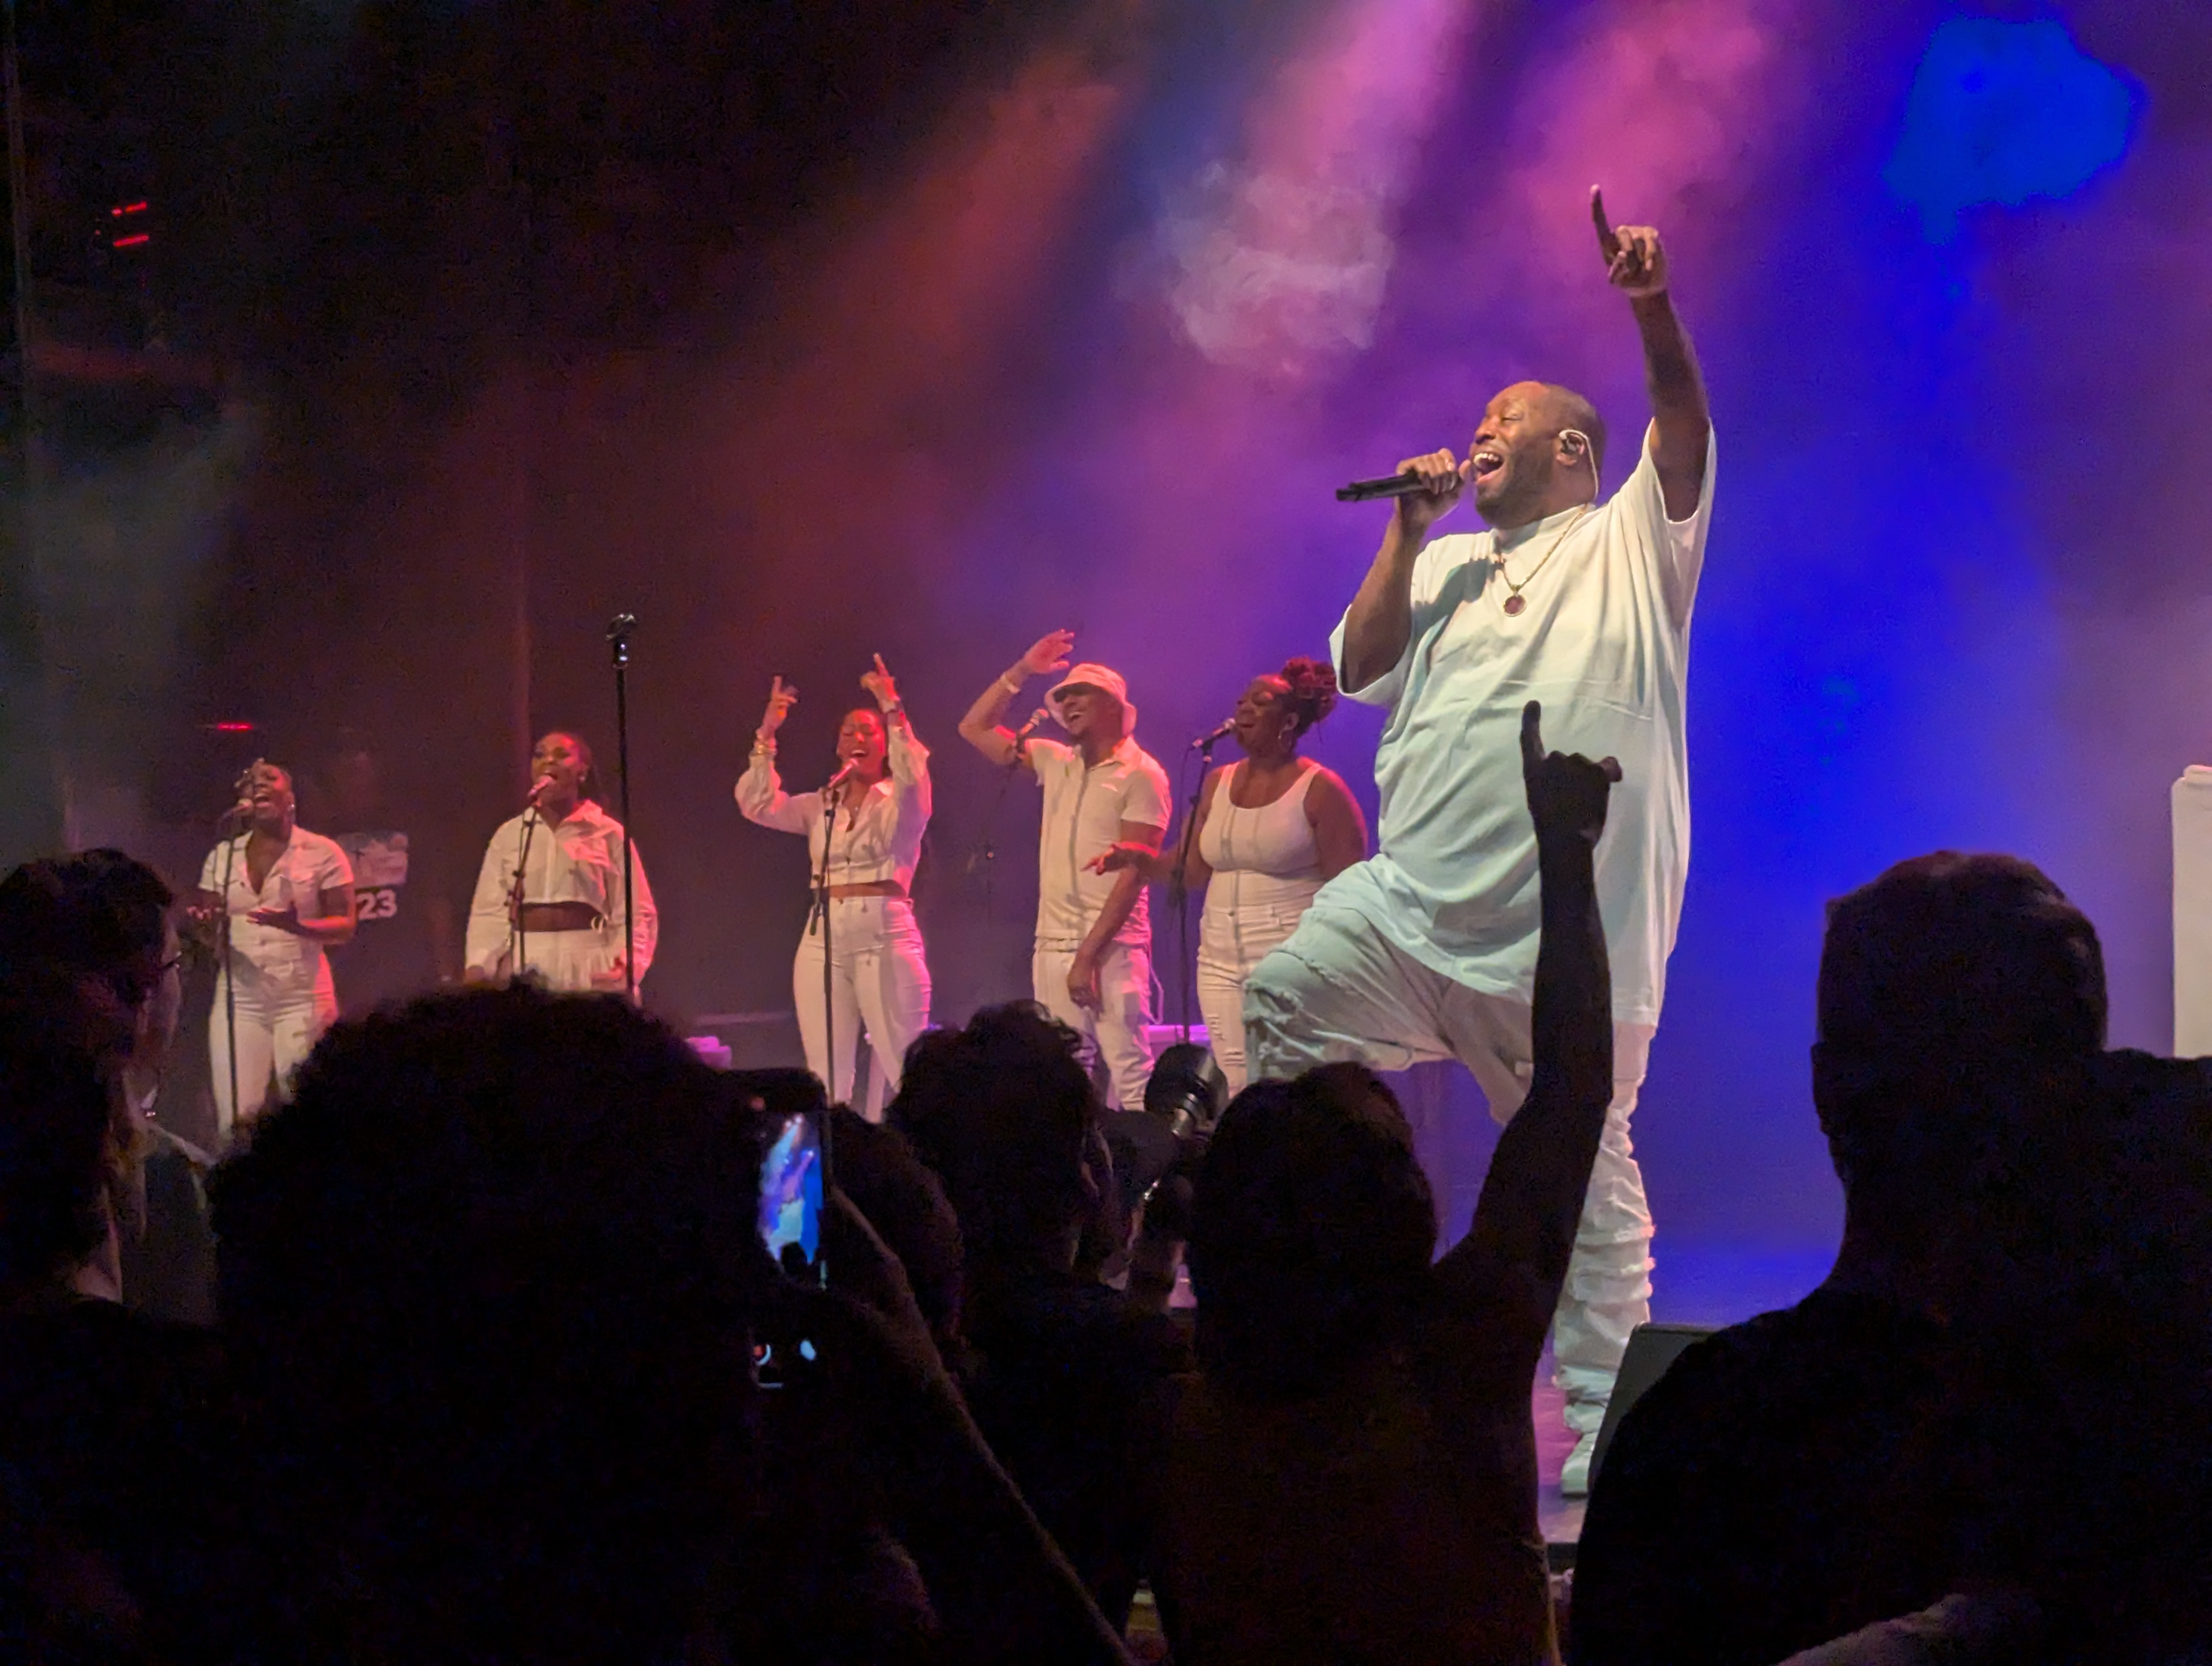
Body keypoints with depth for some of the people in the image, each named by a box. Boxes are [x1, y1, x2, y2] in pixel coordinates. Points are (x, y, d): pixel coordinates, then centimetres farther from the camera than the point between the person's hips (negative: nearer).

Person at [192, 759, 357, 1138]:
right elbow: (211, 928, 14)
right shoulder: (223, 856, 12)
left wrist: (298, 926, -20)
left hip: (302, 997, -2)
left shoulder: (322, 852, 2)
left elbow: (345, 926, -1)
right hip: (240, 997, 3)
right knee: (235, 1118, -9)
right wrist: (206, 923, -10)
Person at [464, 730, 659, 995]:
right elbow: (490, 910, 7)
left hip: (587, 973, -2)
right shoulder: (509, 835, 13)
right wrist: (478, 966, -8)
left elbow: (636, 913, 1)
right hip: (522, 968, 2)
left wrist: (626, 966, -15)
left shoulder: (608, 833, 6)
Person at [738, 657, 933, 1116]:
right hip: (823, 939, 4)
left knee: (903, 1068, -8)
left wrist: (893, 710, -20)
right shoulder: (819, 807, 15)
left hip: (886, 936, -4)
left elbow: (912, 776, -18)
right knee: (827, 1073, 4)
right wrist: (767, 734, -3)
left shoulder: (900, 802, 5)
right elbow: (757, 804, 4)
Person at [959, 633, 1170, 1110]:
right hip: (1053, 945, 7)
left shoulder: (1140, 775, -5)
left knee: (1132, 1080, -13)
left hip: (1111, 946, -7)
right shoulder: (1057, 763, 15)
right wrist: (1020, 672, 12)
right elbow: (974, 729, 22)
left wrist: (1089, 954, -17)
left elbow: (1133, 874, -12)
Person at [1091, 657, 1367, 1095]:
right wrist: (1137, 857, -5)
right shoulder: (1218, 783, 12)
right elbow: (1189, 870, 14)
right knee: (1238, 1089, 6)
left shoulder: (1321, 789, -7)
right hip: (1221, 963, 6)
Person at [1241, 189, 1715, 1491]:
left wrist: (1654, 310, -32)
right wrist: (1409, 531, 5)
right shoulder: (1447, 565, 22)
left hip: (1569, 936, -5)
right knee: (1277, 1009, -13)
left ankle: (1603, 1436, 5)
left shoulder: (1631, 546, 6)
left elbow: (1687, 437, -13)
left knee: (1583, 1174, -1)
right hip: (1409, 901, 5)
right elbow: (1358, 668, 13)